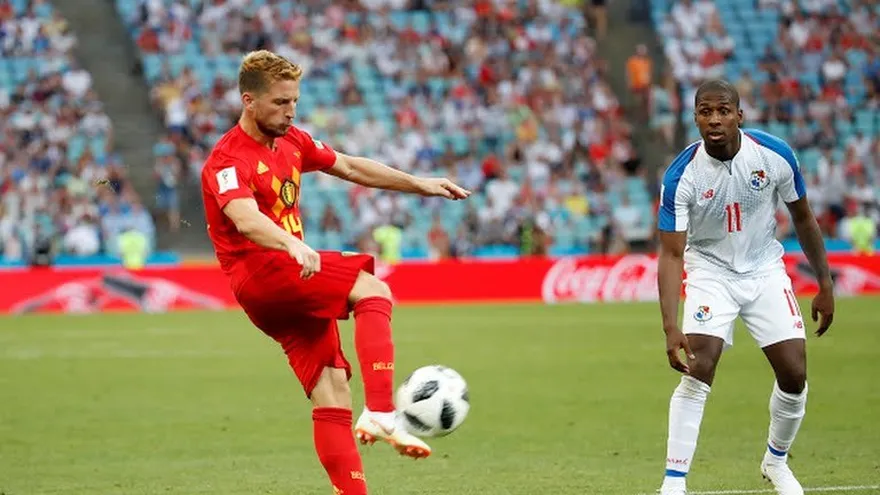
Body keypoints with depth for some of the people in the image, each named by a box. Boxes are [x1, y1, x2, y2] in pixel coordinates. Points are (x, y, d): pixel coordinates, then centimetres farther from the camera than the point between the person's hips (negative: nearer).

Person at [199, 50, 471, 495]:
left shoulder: (291, 141, 15)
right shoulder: (227, 161, -12)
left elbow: (350, 168, 26)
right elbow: (245, 219, -31)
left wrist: (421, 185, 25)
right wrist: (293, 246, -50)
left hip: (296, 279, 8)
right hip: (259, 274, -8)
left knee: (332, 393, -2)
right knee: (372, 291, -24)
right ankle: (381, 414, -35)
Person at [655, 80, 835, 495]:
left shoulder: (774, 155, -16)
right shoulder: (681, 176, -23)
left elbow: (803, 218, 0)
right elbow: (671, 254, -24)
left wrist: (825, 285, 1)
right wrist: (671, 327, -34)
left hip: (764, 270, 2)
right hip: (710, 271, -2)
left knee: (794, 375, -2)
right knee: (697, 372, -19)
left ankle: (776, 461, 26)